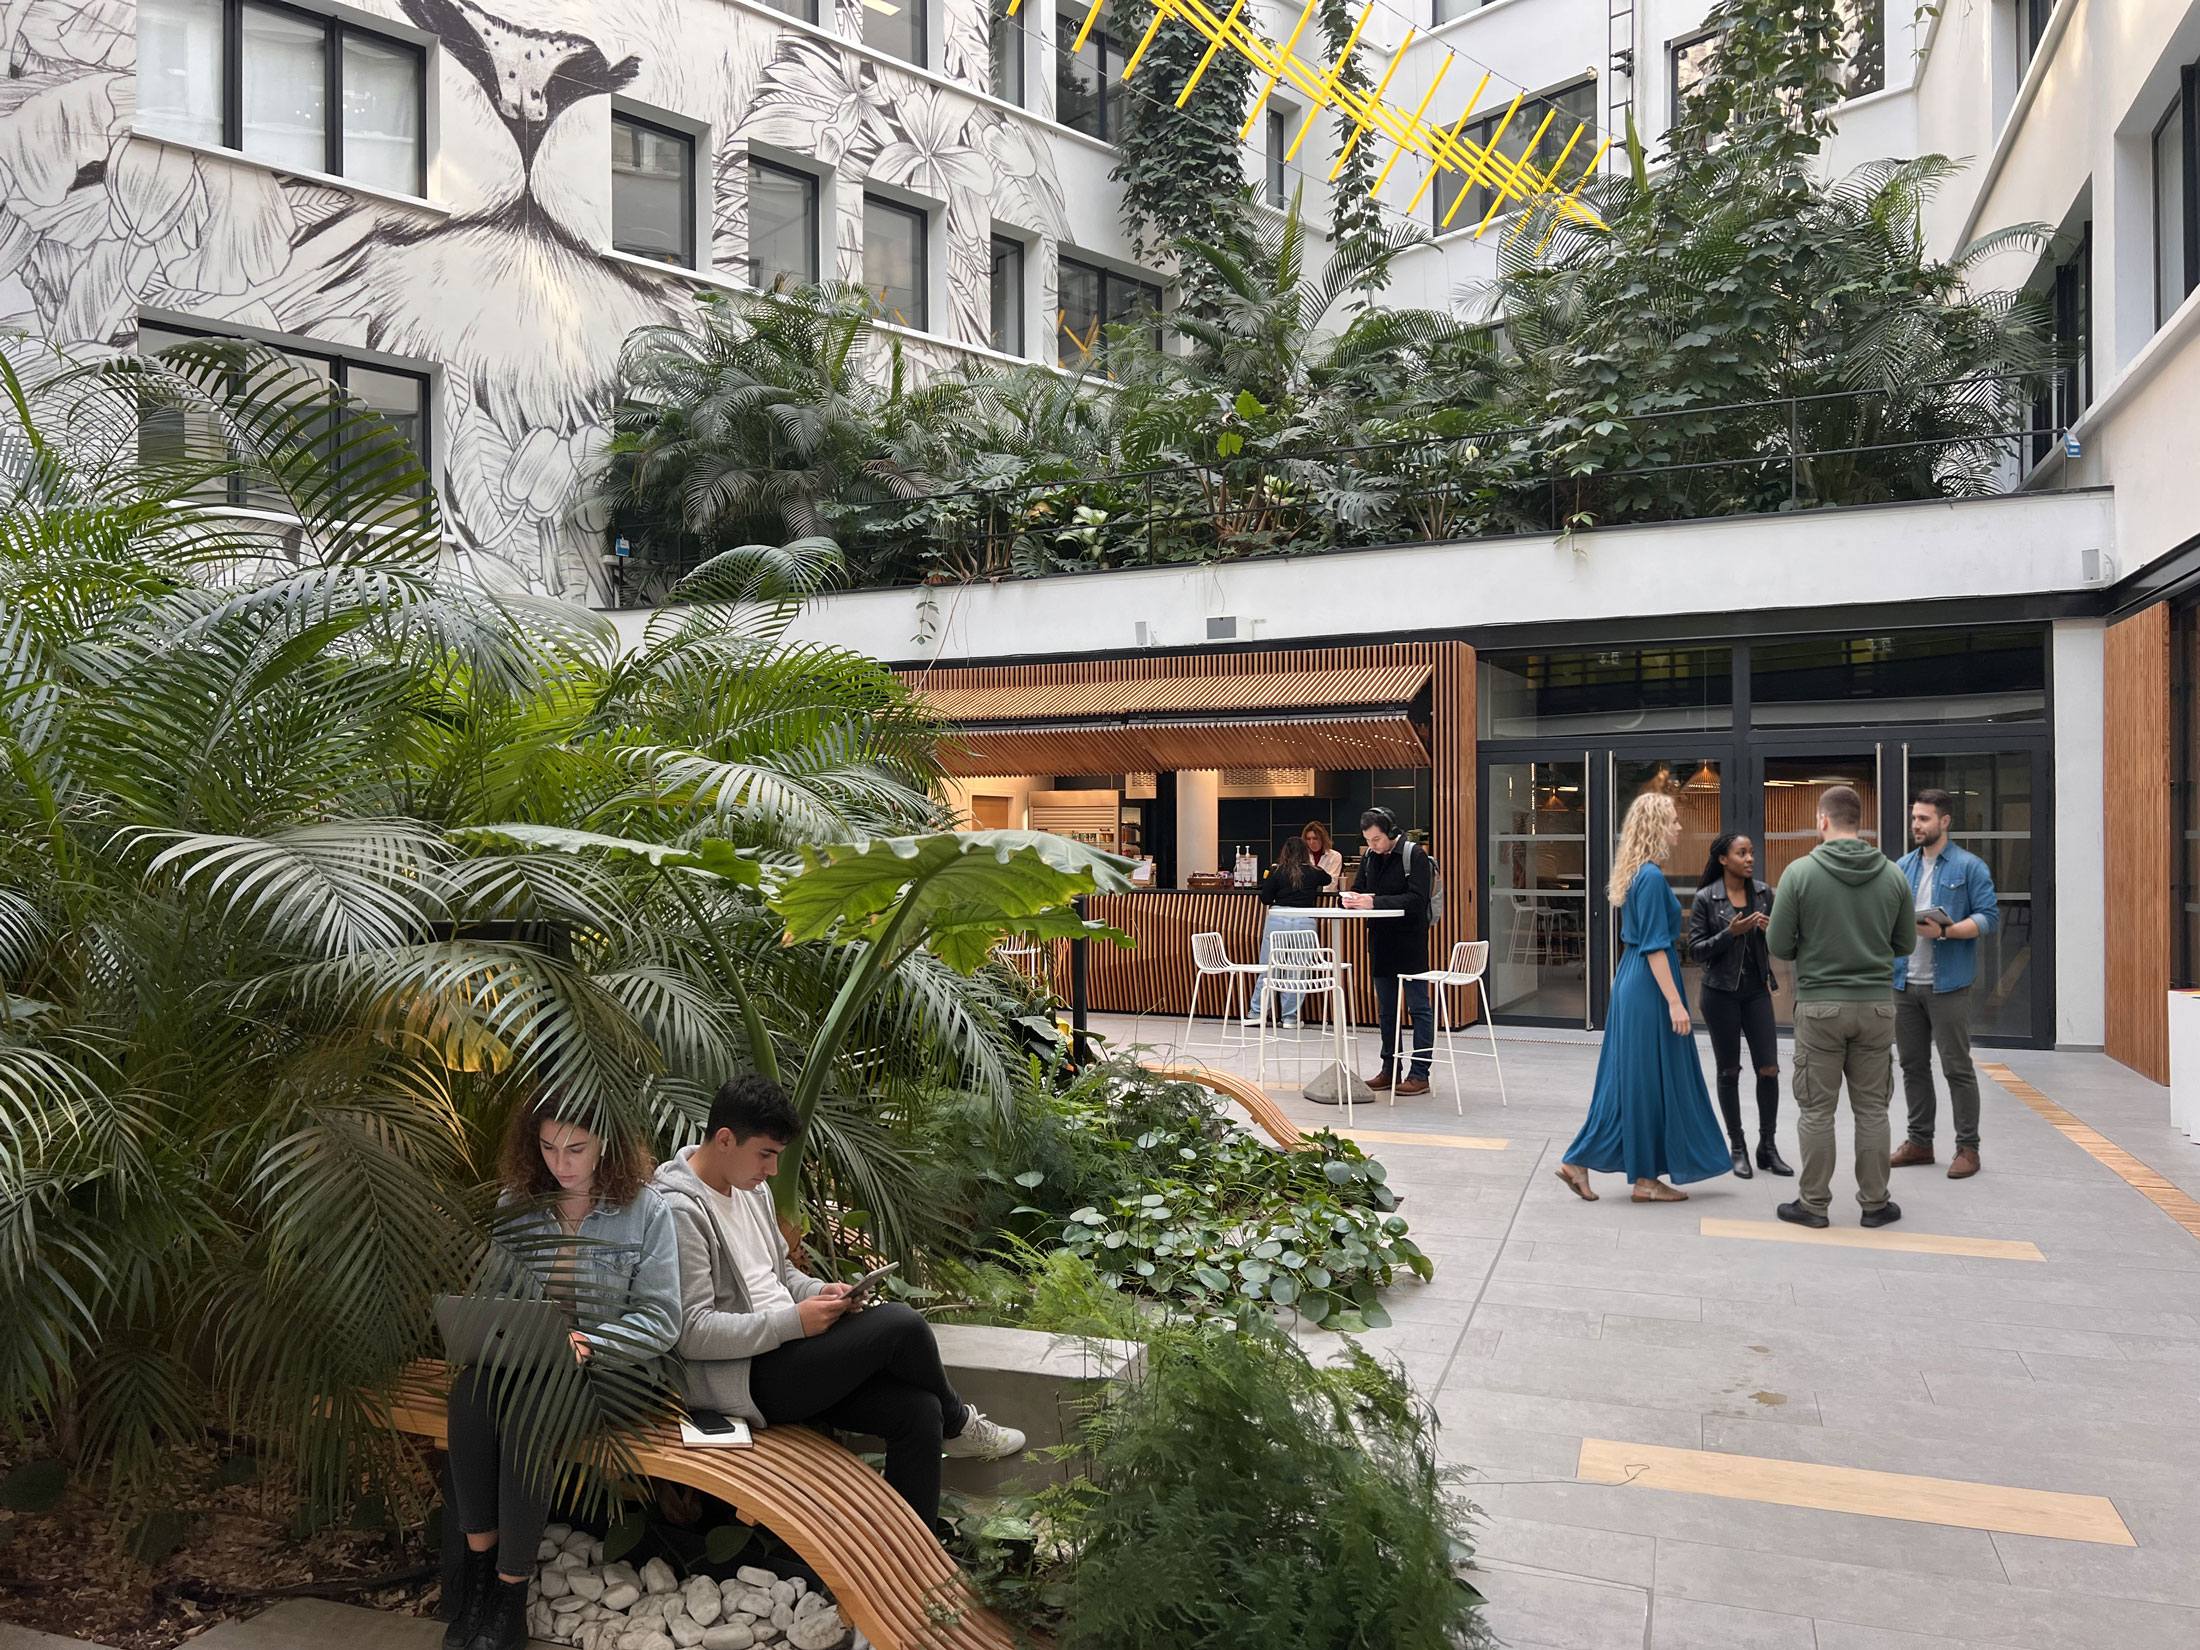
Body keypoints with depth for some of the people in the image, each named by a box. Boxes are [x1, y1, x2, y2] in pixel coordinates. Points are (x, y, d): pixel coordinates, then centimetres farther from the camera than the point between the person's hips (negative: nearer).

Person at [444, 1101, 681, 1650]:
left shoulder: (646, 1211, -4)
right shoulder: (515, 1206, 7)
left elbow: (661, 1321, -7)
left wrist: (585, 1343, -19)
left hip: (604, 1366, -3)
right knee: (470, 1390, -29)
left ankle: (511, 1585, -20)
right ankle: (479, 1555, -18)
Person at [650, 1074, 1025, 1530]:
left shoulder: (751, 1186, 12)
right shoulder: (680, 1211, -18)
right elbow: (691, 1333, -21)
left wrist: (821, 1292, 2)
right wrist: (795, 1321, -22)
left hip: (784, 1352, 9)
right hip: (740, 1380, -9)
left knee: (917, 1410, -10)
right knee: (898, 1324, -20)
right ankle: (956, 1424, 9)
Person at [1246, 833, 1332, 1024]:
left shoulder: (1277, 871, 4)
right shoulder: (1313, 872, 9)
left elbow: (1265, 899, 4)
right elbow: (1328, 880, 32)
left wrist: (1267, 879, 19)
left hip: (1277, 918, 0)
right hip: (1304, 921, 0)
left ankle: (1256, 1013, 12)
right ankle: (1290, 1016, 9)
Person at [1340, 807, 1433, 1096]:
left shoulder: (1414, 854, -11)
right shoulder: (1369, 857, 9)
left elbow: (1417, 899, -20)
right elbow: (1358, 890, 14)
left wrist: (1374, 902, -27)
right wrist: (1350, 900, -11)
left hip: (1410, 940, -7)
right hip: (1380, 941, 7)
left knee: (1419, 1007, -1)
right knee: (1386, 1009, 12)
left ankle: (1420, 1073, 2)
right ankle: (1389, 1070, 20)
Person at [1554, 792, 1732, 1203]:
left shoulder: (1638, 874, 13)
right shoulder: (1652, 877, -16)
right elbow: (1655, 947, -19)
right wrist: (1675, 1002, -19)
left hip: (1632, 983, 10)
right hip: (1649, 988, -10)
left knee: (1627, 1079, 12)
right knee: (1651, 1081, 0)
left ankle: (1579, 1161, 13)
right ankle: (1646, 1177, 9)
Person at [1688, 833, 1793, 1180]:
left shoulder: (1763, 893, 4)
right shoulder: (1706, 898, -6)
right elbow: (1696, 950, -7)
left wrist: (1771, 929, -11)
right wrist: (1730, 933, -20)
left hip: (1756, 990, 3)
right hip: (1721, 992, -3)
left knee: (1769, 1069, -2)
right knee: (1728, 1071, 6)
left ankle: (1767, 1146, 11)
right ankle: (1737, 1147, 16)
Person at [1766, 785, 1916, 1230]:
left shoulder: (1800, 872, -9)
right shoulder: (1892, 875, 0)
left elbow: (1778, 945, -7)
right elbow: (1906, 944, 9)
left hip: (1819, 1005, -3)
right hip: (1876, 1005, 3)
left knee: (1816, 1110, 5)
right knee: (1871, 1109, 11)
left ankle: (1813, 1203, 11)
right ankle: (1875, 1202, 19)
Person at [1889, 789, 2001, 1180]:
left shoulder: (1969, 866, -4)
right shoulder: (1904, 866, 12)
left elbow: (1989, 917, -10)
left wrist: (1944, 931, -22)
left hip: (1947, 983, -5)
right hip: (1905, 982, 6)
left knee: (1957, 1067, 0)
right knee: (1912, 1064, 12)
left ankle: (1968, 1148, 10)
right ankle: (1919, 1140, 23)